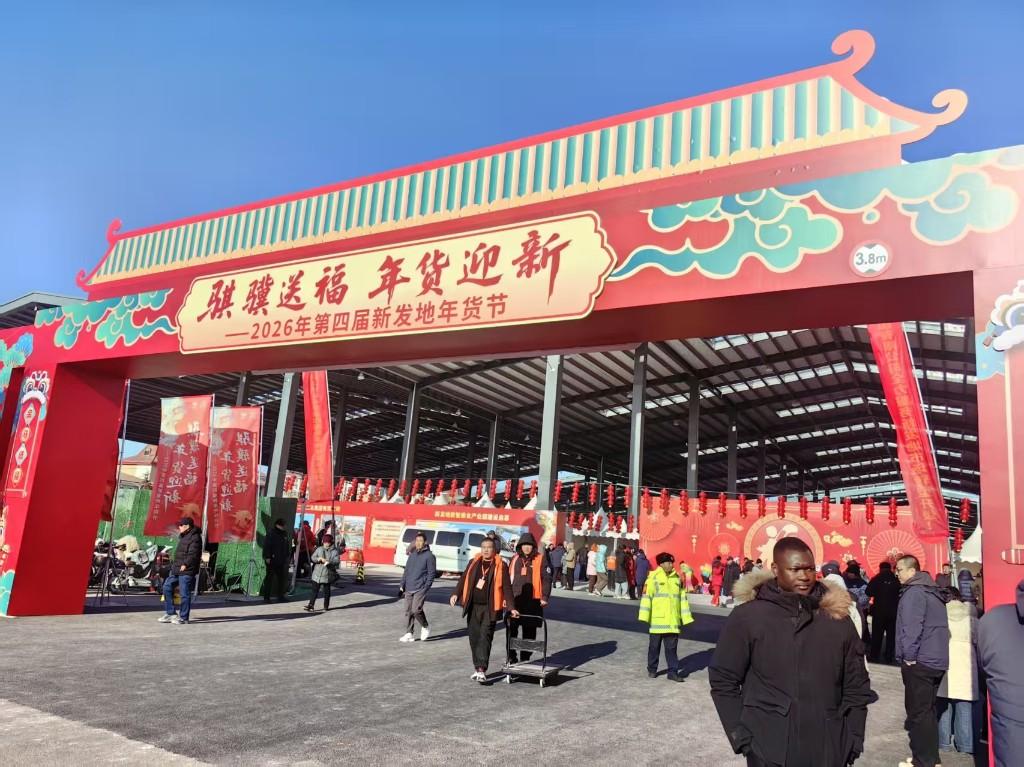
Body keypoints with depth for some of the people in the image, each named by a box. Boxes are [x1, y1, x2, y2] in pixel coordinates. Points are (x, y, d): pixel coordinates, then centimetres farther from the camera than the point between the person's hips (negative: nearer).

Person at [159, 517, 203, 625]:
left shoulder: (195, 538, -12)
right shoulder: (183, 537, 20)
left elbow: (193, 555, -20)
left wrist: (185, 565, -23)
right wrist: (174, 564, 17)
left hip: (187, 571, -10)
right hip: (177, 569, 10)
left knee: (184, 593, -6)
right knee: (167, 586, 7)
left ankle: (183, 617, 2)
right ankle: (170, 613, 14)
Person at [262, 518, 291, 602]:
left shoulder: (284, 534, 14)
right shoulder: (271, 533, -8)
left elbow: (287, 547, 20)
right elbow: (266, 546, -13)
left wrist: (288, 556, 15)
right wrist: (267, 557, -17)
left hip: (281, 561, 7)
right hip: (272, 560, -7)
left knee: (282, 578, 9)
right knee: (269, 578, -3)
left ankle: (280, 596, 18)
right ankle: (266, 597, 2)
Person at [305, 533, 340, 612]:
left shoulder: (334, 551, -1)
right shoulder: (319, 549, 8)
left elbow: (337, 561, -13)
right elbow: (312, 558, 4)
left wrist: (329, 561, -30)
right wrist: (320, 559, -16)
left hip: (327, 575, -2)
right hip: (317, 574, 2)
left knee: (326, 591, 7)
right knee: (315, 590, 2)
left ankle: (326, 606, 18)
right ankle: (311, 605, 4)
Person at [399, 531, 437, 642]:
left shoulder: (429, 556, -5)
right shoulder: (412, 554, 13)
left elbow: (432, 573, -6)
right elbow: (406, 571, 17)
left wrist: (426, 587, -14)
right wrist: (402, 586, 11)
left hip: (420, 589, -6)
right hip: (409, 588, 6)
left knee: (416, 609, -14)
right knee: (408, 611, 5)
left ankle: (425, 627, 10)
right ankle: (409, 634, 13)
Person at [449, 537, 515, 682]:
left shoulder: (501, 565, -1)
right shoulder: (473, 563, 10)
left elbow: (507, 587, -2)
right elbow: (463, 579, 9)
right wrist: (456, 594, -6)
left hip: (489, 608, -4)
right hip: (473, 607, 4)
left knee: (485, 637, -10)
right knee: (474, 637, 9)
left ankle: (481, 670, -11)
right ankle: (478, 668, 21)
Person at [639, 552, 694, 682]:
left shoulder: (677, 578, 7)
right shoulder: (653, 577, -8)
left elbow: (682, 598, 11)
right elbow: (646, 597, -10)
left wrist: (686, 618, 8)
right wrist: (645, 616, -15)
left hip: (673, 621, 3)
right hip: (657, 619, -3)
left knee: (671, 647, 6)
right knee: (654, 646, 10)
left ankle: (673, 672, 12)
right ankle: (652, 669, 24)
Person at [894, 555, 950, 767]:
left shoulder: (913, 592, -15)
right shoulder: (933, 591, 14)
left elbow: (911, 627, -21)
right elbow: (938, 625, 19)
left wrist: (909, 656, -13)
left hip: (919, 661, -9)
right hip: (936, 659, 9)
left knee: (918, 712, -2)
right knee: (928, 710, 16)